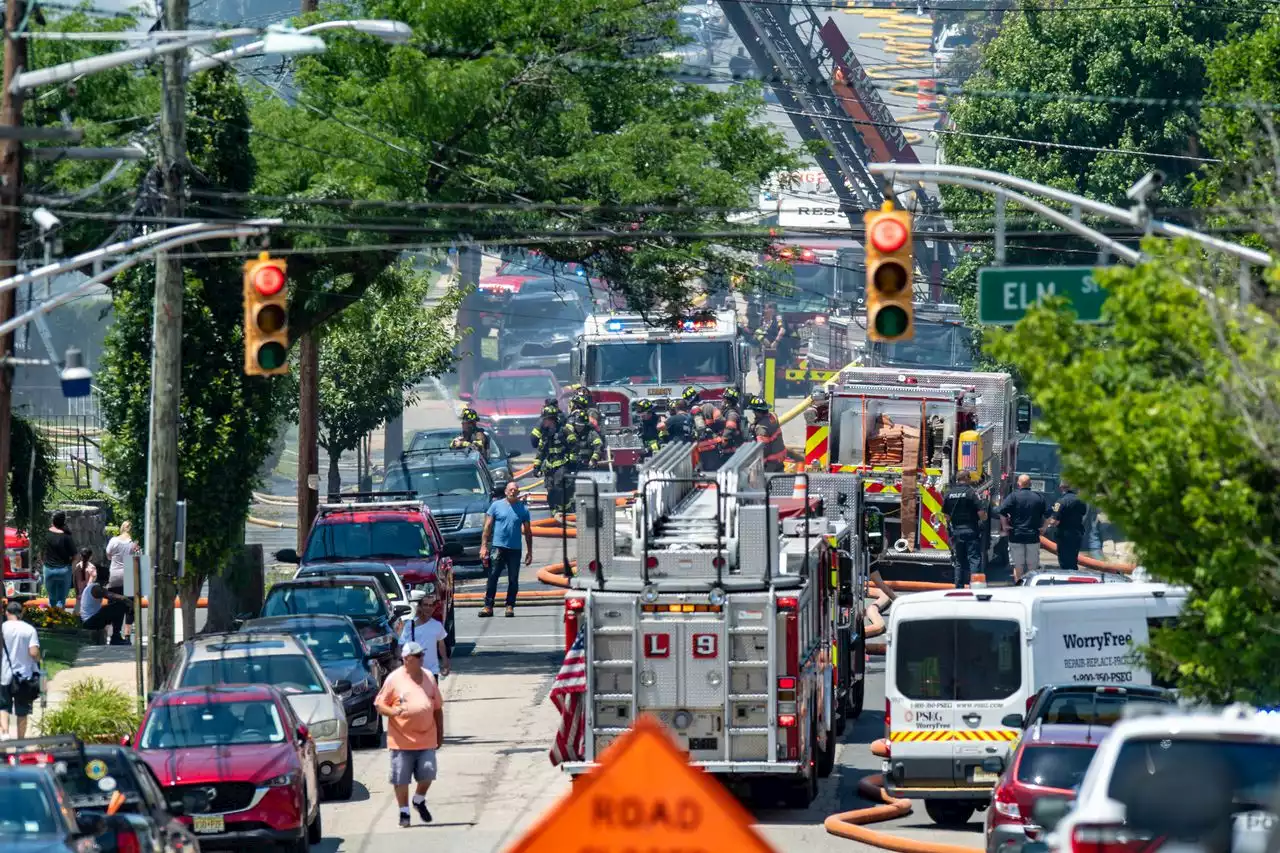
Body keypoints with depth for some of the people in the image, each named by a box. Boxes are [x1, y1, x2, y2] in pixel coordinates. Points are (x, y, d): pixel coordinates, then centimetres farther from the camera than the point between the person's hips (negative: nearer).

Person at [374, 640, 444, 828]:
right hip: (401, 739, -3)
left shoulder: (428, 677, 10)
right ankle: (404, 812, 14)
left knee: (427, 774, -4)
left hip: (426, 737, 3)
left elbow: (438, 707, 17)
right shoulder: (394, 679, -3)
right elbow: (379, 704, -1)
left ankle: (419, 800, 25)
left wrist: (440, 733, 17)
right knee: (401, 778, -1)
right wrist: (393, 711, -23)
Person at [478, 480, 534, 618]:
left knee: (513, 580, 4)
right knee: (492, 577, -6)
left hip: (515, 549, 2)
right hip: (498, 547, -1)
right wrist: (484, 546, -5)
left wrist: (529, 552, 8)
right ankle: (488, 606, -6)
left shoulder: (523, 509, 8)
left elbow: (528, 532, 12)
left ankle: (510, 606, 10)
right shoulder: (496, 506, 4)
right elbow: (487, 527, 4)